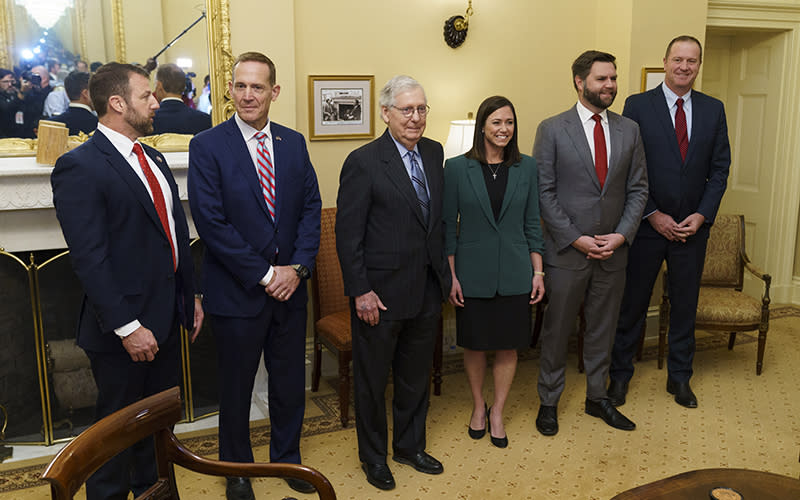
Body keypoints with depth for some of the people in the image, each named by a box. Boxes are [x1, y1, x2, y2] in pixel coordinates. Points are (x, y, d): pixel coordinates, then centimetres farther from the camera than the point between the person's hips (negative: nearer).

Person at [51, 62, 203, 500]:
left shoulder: (152, 159, 12)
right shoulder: (79, 167, -15)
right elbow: (89, 259, -20)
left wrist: (190, 296, 13)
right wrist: (127, 326, -21)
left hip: (166, 317, 8)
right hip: (123, 328, -8)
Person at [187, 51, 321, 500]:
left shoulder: (294, 143, 5)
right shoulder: (207, 146, -8)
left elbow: (311, 207, 4)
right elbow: (211, 222, -14)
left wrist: (298, 267, -9)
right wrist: (264, 275, -15)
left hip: (290, 287, 4)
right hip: (238, 291, -3)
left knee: (291, 382, 16)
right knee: (236, 387, 13)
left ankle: (287, 457, 39)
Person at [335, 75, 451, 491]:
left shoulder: (434, 153, 5)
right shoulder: (363, 162, -14)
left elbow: (438, 217, 10)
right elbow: (348, 234, -13)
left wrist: (445, 272, 6)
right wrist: (360, 291, -15)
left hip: (427, 289, 6)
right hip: (381, 292, -6)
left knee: (417, 374, 20)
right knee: (372, 378, 13)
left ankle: (410, 446, 41)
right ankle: (373, 456, 33)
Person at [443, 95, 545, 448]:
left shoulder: (526, 167, 2)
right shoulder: (457, 168, -5)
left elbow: (532, 224, 6)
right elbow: (448, 226, -3)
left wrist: (538, 271, 2)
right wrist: (451, 276, -6)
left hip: (514, 273, 2)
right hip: (473, 273, -2)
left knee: (508, 345, 9)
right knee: (475, 344, 11)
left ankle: (497, 413, 27)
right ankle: (478, 406, 34)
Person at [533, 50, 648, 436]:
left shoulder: (629, 130, 7)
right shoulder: (552, 129, -6)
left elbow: (638, 189, 7)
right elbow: (544, 192, -9)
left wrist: (621, 235, -7)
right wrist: (576, 238, -14)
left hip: (613, 250, 4)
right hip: (566, 250, -4)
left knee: (603, 328, 16)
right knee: (556, 330, 8)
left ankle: (597, 397, 33)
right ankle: (548, 402, 25)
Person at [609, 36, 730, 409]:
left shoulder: (713, 109, 6)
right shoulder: (638, 105, -4)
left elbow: (720, 168, 6)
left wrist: (702, 215, -6)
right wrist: (654, 215, -11)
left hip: (693, 226, 3)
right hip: (646, 224, -3)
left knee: (685, 305, 13)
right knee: (632, 303, 7)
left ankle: (679, 376, 29)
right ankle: (620, 375, 22)